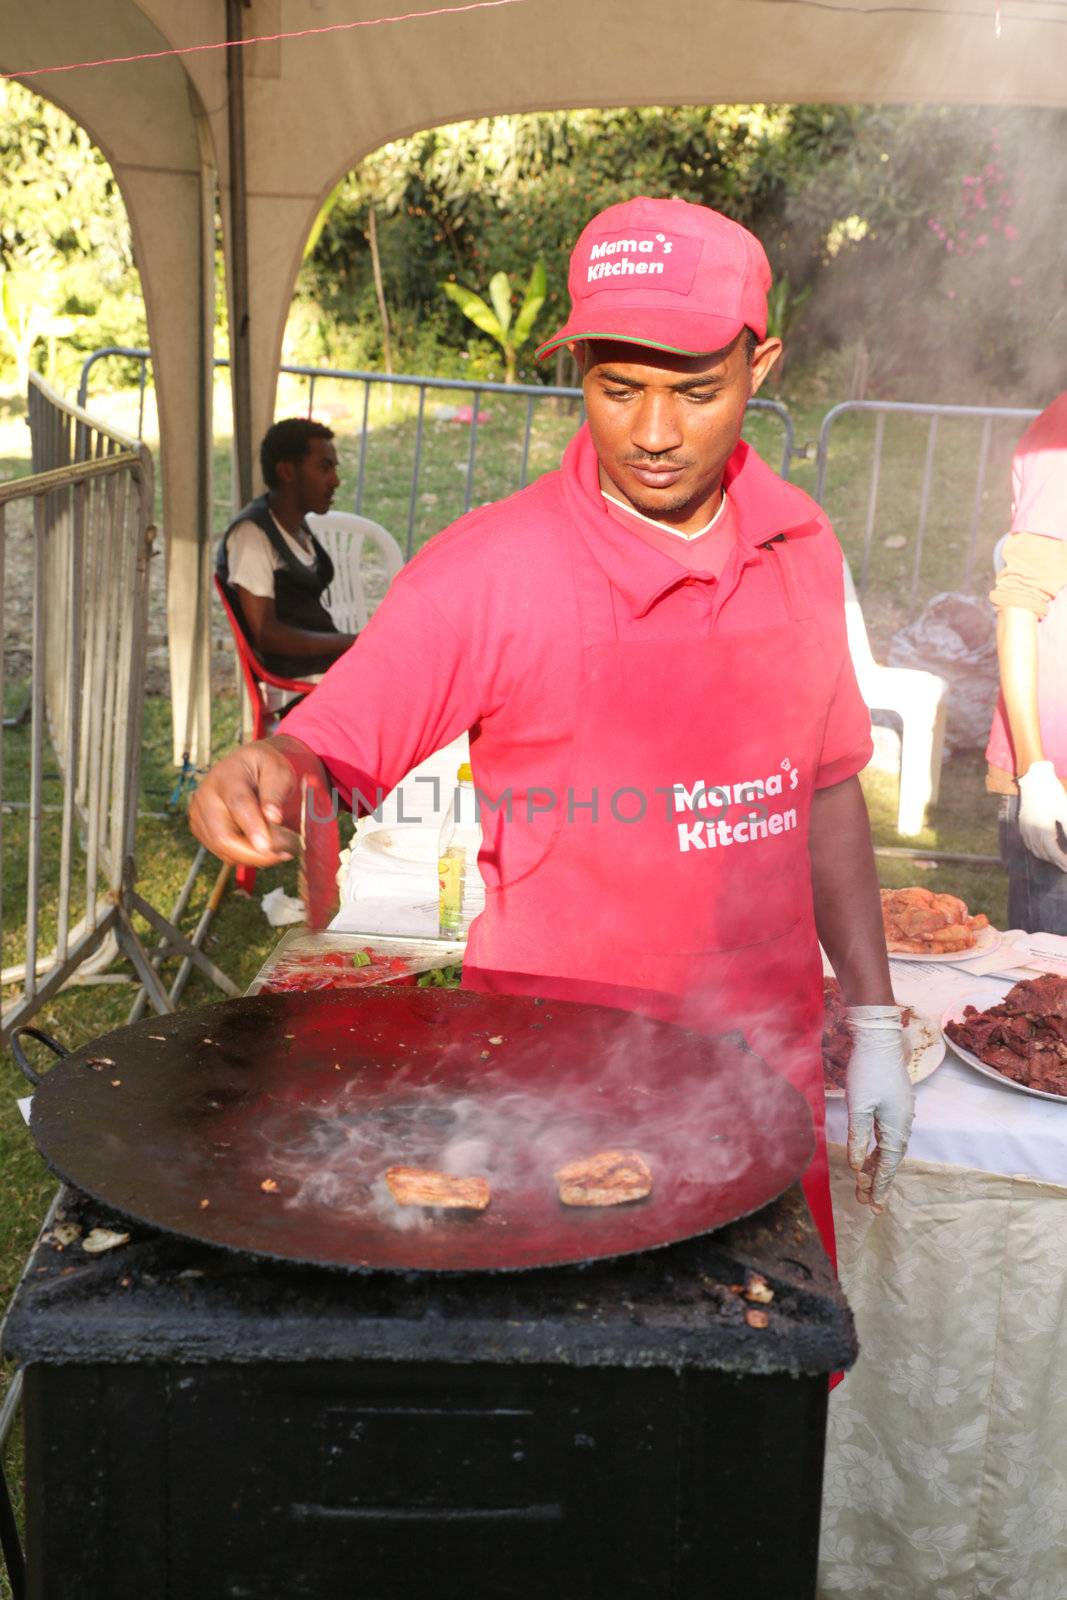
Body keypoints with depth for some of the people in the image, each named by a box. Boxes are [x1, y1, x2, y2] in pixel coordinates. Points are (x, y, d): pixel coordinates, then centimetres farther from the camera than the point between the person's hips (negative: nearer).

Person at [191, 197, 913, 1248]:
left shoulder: (801, 550, 0)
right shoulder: (489, 571, -15)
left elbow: (826, 787, 9)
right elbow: (328, 747, -12)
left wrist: (873, 1018, 10)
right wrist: (268, 775, -36)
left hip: (764, 1067, 5)